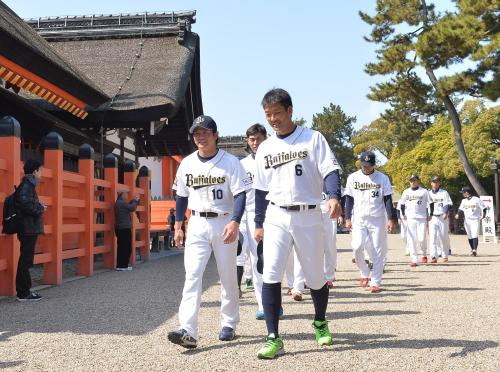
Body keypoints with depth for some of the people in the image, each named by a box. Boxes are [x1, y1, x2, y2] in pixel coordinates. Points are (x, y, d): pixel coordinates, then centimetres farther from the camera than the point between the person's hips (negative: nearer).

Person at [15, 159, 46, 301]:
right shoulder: (27, 185, -12)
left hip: (28, 229, 10)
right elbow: (25, 204, -25)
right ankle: (24, 293, -1)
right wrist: (41, 208, -12)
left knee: (25, 259, 13)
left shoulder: (28, 184, 17)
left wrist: (39, 207, 7)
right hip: (29, 228, -10)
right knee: (26, 260, -6)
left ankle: (23, 290, 19)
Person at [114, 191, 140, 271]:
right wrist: (135, 200, 2)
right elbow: (132, 208, -14)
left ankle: (120, 265, 12)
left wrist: (135, 200, 17)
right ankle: (123, 266, -3)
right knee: (126, 247, -5)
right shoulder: (121, 203, -15)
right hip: (124, 228, -10)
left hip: (120, 228, 10)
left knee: (121, 247, 11)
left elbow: (129, 206, 22)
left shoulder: (119, 203, 16)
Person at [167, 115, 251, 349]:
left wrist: (234, 223, -26)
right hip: (197, 224, 3)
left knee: (227, 276, 7)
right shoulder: (187, 163, 5)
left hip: (224, 222, -2)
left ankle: (229, 324, 24)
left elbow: (240, 195, -13)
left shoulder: (230, 162, -7)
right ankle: (188, 331, -16)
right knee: (192, 275, -10)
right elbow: (181, 196, 13)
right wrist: (178, 226, 11)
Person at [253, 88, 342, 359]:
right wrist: (258, 223, 12)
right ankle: (274, 339, -6)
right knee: (270, 275, -11)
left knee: (315, 276, 9)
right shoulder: (265, 148, 10)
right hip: (276, 217, 2)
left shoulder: (312, 138, -1)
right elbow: (261, 189, 15)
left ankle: (320, 323, 36)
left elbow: (330, 170, -9)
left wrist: (334, 197, -27)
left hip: (308, 216, -2)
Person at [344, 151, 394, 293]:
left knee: (378, 251, -2)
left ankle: (375, 282, 5)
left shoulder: (382, 178, 1)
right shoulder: (353, 178, 4)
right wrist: (347, 218, 1)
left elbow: (388, 199, 1)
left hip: (377, 219, -1)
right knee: (357, 247, -12)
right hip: (359, 219, 1)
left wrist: (390, 219, -8)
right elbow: (349, 199, 7)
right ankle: (364, 273, 12)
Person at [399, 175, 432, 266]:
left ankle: (424, 254, 19)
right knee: (411, 240, -4)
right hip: (410, 218, 2)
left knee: (421, 239, -9)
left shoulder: (424, 191, 2)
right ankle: (414, 260, -1)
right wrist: (403, 215, 10)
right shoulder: (406, 192, 9)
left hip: (422, 218, -2)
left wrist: (430, 215, 1)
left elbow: (430, 203, 6)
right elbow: (402, 204, 18)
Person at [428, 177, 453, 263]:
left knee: (444, 237, 4)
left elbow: (448, 204, -1)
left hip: (443, 217, 0)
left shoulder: (444, 193, 7)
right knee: (432, 237, -12)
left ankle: (445, 255, 20)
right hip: (432, 217, 0)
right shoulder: (428, 193, 11)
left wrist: (446, 213, -17)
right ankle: (433, 257, -18)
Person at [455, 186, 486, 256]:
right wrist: (458, 214, -6)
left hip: (475, 220, -5)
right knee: (469, 236, 6)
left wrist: (483, 215, -11)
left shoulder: (476, 199, -4)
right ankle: (472, 250, 15)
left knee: (475, 235, -15)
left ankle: (475, 250, -19)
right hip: (467, 220, 5)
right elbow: (461, 209, 13)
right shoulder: (463, 201, 11)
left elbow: (483, 208, 1)